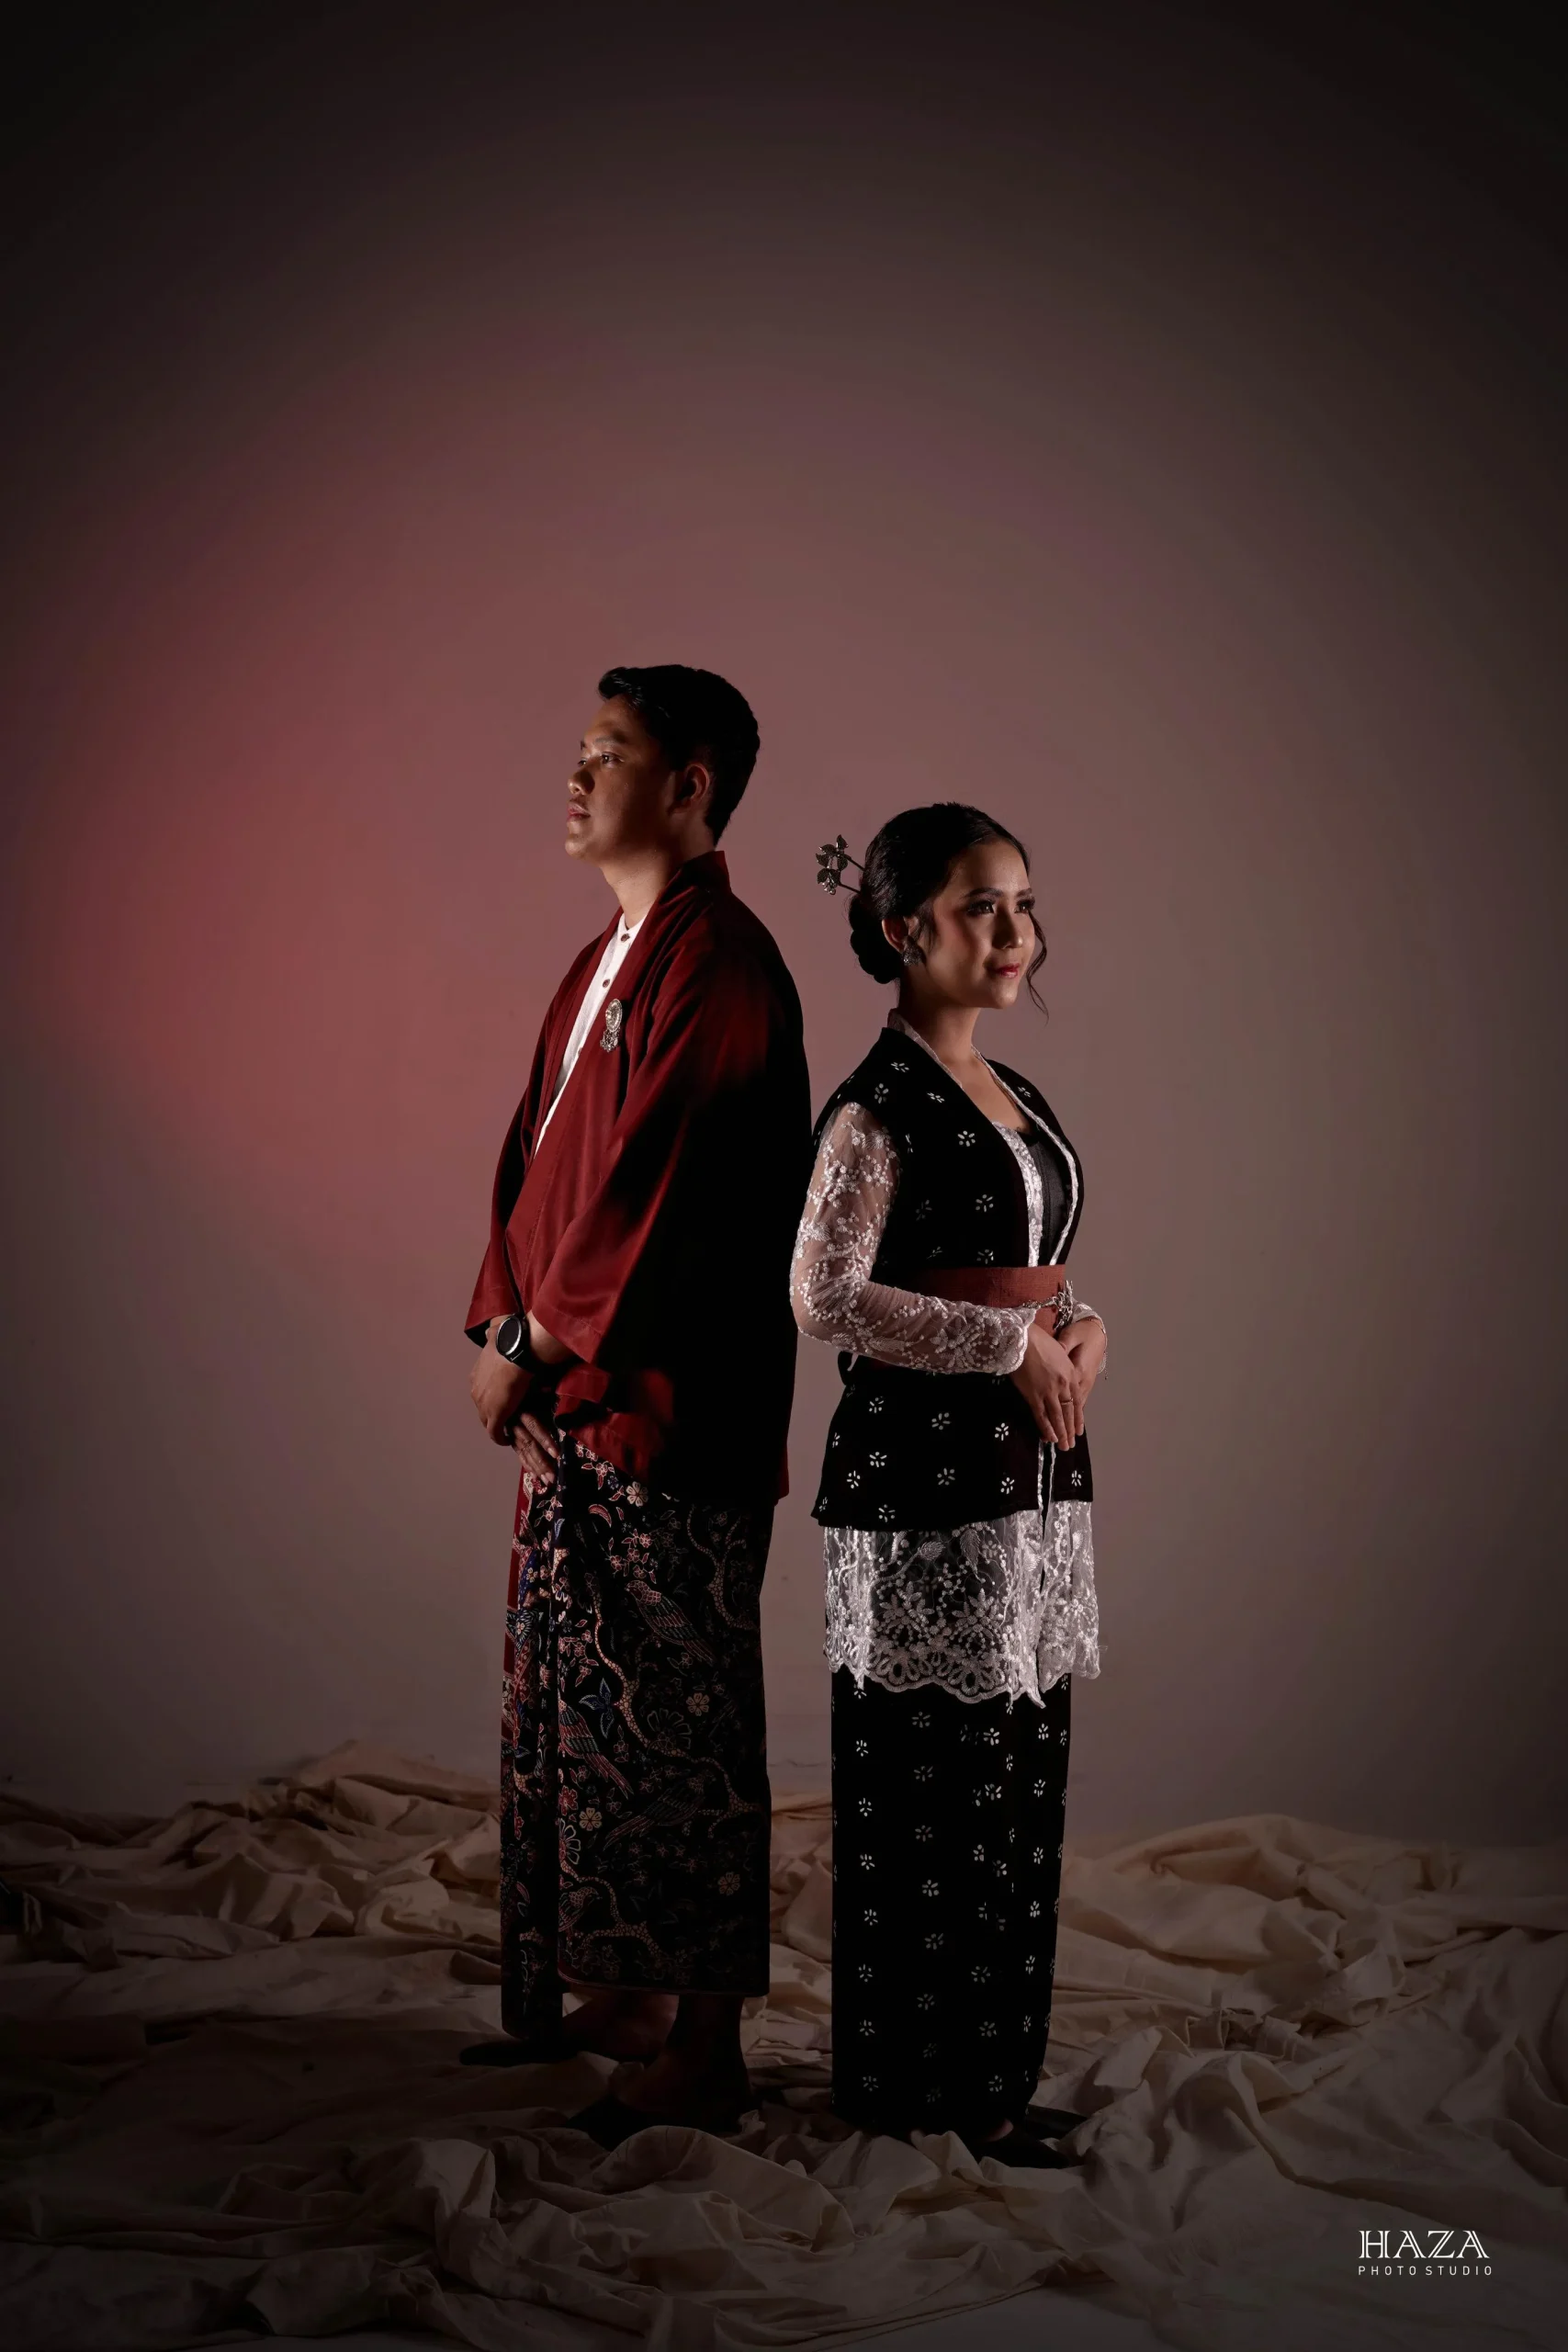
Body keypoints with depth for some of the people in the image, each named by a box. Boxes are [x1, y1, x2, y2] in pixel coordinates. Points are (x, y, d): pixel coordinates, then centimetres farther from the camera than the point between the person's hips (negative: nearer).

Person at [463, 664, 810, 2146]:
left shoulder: (718, 966, -14)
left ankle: (702, 2050, 9)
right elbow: (538, 1152, 17)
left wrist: (536, 1341, -11)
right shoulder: (606, 963, 16)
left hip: (670, 1418, -10)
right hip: (573, 1409, 10)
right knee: (565, 1703, 16)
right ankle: (615, 1993, 30)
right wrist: (504, 1324, 4)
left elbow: (659, 1190, -20)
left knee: (677, 1728, -2)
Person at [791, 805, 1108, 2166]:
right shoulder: (880, 1104, -11)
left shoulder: (1011, 1095, 14)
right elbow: (825, 1296, -19)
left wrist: (1083, 1330, 0)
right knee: (937, 1784, 0)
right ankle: (930, 2083, 14)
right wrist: (1013, 1346, -17)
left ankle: (994, 2061, 26)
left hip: (1031, 1468, 8)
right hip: (926, 1476, -8)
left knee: (1021, 1776, 13)